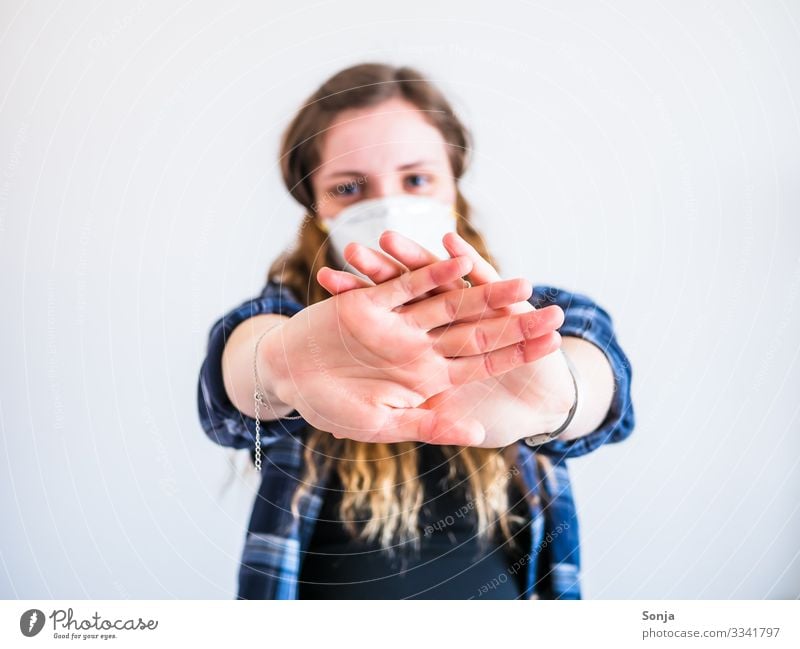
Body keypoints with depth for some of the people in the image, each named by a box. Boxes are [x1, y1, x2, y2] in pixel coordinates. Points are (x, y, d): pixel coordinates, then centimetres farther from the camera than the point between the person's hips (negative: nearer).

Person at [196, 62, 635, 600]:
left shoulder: (524, 318, -10)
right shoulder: (289, 309, -11)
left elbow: (590, 339, -31)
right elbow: (238, 356, -32)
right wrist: (280, 362, -54)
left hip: (510, 586, 1)